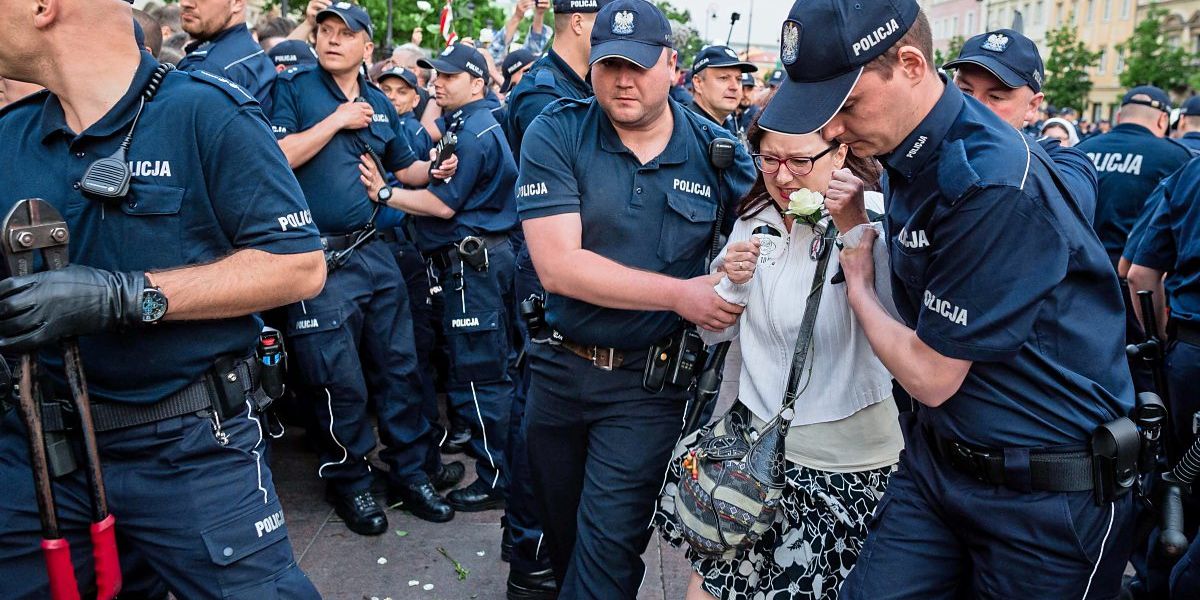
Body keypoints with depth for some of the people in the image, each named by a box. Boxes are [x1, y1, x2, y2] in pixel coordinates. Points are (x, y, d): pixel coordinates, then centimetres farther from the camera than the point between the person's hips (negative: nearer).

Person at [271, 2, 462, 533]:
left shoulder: (380, 104, 14)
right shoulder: (293, 87, -2)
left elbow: (403, 167, 22)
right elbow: (277, 158, -15)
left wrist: (433, 169, 3)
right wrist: (336, 120, -12)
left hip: (372, 251, 5)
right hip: (318, 262, -5)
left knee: (399, 368, 10)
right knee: (341, 384, 1)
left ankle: (413, 472, 24)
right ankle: (348, 483, 23)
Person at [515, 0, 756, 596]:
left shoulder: (717, 152, -6)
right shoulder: (555, 134, -10)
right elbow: (557, 266, -20)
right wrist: (678, 293, -23)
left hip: (649, 382, -1)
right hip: (557, 366, 2)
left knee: (609, 543, -1)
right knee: (559, 527, 21)